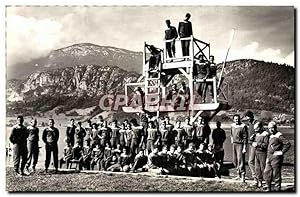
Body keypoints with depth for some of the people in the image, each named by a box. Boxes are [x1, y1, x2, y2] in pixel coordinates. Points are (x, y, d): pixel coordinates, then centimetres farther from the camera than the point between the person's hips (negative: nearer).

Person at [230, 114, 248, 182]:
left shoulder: (243, 126, -11)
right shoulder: (232, 126, 9)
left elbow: (245, 138, -11)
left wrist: (244, 148, -15)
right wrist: (232, 140, 14)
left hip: (240, 144, -7)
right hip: (234, 144, 7)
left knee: (240, 160, -11)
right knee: (235, 160, 11)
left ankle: (243, 176, -8)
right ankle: (239, 174, 24)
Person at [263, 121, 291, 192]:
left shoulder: (279, 136, -13)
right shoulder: (271, 136, 14)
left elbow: (288, 144, -20)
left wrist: (282, 152, -16)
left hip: (276, 157, -9)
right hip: (269, 157, 9)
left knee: (276, 174, 0)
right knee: (266, 172, 11)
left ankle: (277, 188, 11)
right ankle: (268, 188, 22)